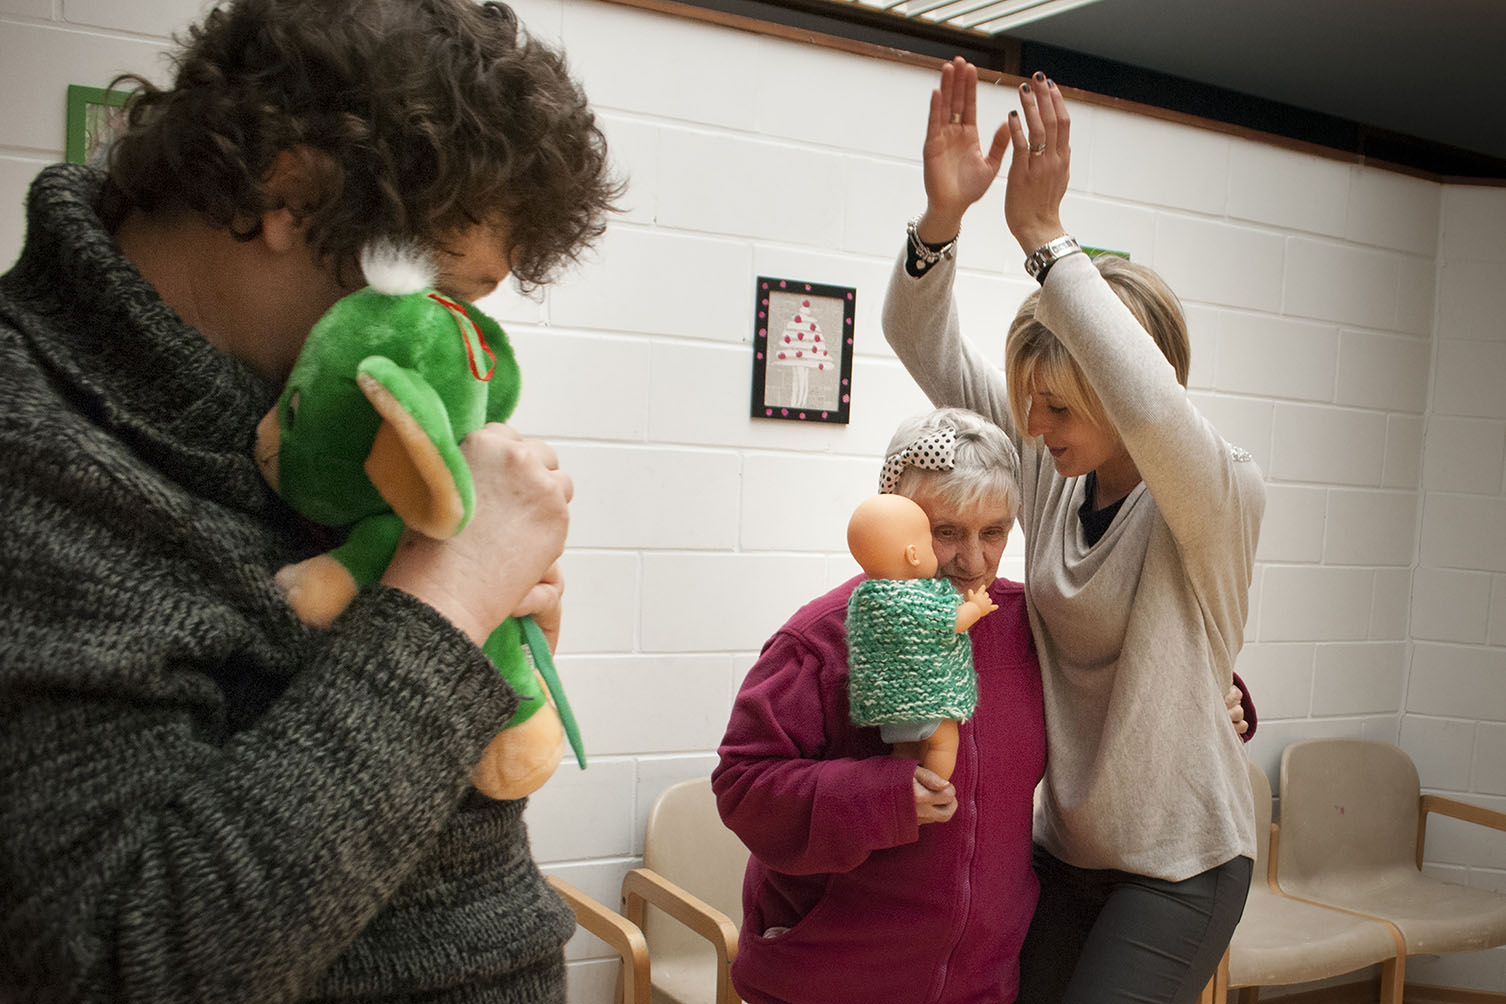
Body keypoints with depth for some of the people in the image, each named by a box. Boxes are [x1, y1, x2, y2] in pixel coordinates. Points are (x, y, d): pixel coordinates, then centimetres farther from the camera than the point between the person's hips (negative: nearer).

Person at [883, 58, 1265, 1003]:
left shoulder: (1221, 496, -19)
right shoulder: (1051, 465, -4)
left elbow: (1149, 404, -43)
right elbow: (925, 346, -7)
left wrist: (1044, 235, -40)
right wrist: (942, 215, -25)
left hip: (1180, 862, -5)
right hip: (1066, 845, 5)